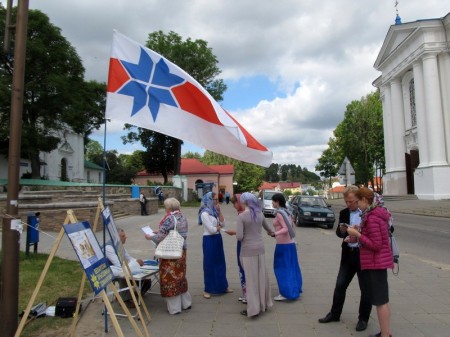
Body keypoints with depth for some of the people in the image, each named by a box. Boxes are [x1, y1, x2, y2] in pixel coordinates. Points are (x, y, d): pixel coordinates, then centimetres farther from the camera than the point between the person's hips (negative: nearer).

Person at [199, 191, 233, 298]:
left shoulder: (215, 211, 7)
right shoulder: (204, 213, -17)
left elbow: (223, 224, 1)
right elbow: (212, 229, -20)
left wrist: (219, 211, -6)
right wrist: (219, 227, -1)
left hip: (218, 239, 8)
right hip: (209, 240, -8)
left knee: (220, 263, 15)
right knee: (209, 264, 3)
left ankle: (223, 286, 29)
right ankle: (208, 289, 16)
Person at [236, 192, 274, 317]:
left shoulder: (241, 216, -14)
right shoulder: (260, 214, 4)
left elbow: (239, 237, -20)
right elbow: (267, 227, 22)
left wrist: (242, 237, 4)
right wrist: (270, 232, 45)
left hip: (248, 250, -5)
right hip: (260, 248, 6)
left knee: (251, 278, 2)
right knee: (262, 276, 15)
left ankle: (253, 308, 8)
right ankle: (264, 303, 29)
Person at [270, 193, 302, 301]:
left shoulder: (279, 213, -16)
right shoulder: (286, 212, 9)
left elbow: (285, 229, -24)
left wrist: (275, 233, -38)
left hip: (283, 245, -8)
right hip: (291, 244, 9)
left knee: (282, 269, 2)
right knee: (291, 268, 16)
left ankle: (286, 293, 7)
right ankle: (294, 290, 25)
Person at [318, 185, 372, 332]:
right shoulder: (344, 213, 5)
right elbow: (339, 233, 7)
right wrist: (342, 230, -15)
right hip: (348, 255, 5)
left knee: (365, 288, 9)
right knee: (340, 285, 11)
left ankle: (363, 318, 26)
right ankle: (334, 314, 26)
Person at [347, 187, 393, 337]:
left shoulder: (372, 218, -22)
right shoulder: (378, 213, 9)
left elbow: (376, 245, -23)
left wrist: (357, 234, -18)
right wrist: (358, 235, 7)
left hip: (375, 263, -10)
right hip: (380, 261, 10)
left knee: (380, 300, 0)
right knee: (383, 299, 18)